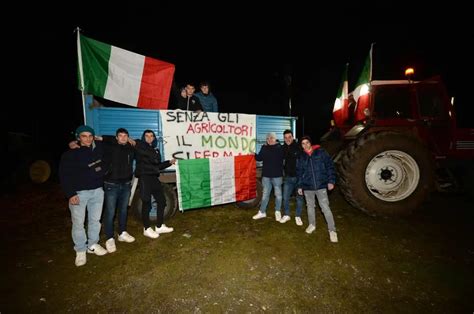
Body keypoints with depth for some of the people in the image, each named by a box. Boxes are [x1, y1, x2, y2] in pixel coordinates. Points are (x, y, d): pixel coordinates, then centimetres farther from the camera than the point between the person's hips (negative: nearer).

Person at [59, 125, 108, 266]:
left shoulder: (99, 148, 0)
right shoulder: (70, 154, -10)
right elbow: (64, 175, -11)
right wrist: (70, 194, -16)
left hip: (97, 190, 4)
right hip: (79, 192, -4)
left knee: (95, 220, 14)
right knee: (78, 223, 5)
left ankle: (93, 245, 32)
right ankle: (80, 250, 23)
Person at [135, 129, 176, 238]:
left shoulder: (155, 150, 18)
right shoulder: (140, 146, 1)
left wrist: (169, 162, 13)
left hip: (154, 178, 7)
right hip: (144, 177, -7)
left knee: (161, 201, 10)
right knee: (147, 203, -1)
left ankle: (159, 226, 23)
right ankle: (147, 229, 15)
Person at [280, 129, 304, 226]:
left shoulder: (299, 147, -12)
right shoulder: (283, 148, 0)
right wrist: (285, 170, 3)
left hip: (298, 177, -3)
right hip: (288, 177, 3)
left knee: (299, 198, 9)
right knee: (285, 198, 9)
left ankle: (298, 216, 27)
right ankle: (286, 215, 28)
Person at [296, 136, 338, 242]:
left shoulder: (321, 152, -2)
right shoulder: (301, 157, 7)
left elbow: (329, 166, -3)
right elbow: (299, 173, 12)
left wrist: (331, 181, -10)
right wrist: (299, 186, 9)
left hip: (321, 185, -3)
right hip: (307, 186, 4)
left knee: (325, 208, -5)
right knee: (310, 206, 16)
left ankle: (332, 230, 9)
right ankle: (312, 225, 36)